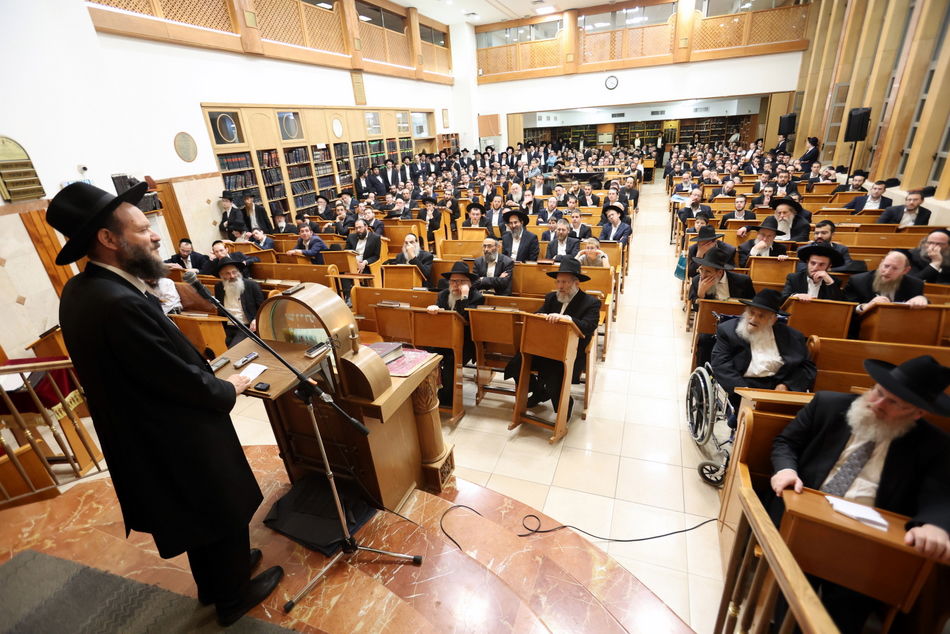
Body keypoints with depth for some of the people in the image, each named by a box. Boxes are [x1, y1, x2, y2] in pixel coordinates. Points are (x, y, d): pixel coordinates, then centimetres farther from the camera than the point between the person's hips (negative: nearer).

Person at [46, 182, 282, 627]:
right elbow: (182, 379, -26)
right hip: (176, 440, -9)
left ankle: (213, 582, 52)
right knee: (225, 512, 16)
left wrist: (213, 379, 6)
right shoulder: (120, 304, -33)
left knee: (201, 514, 29)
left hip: (143, 435, 9)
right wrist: (228, 389, -7)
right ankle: (233, 596, 41)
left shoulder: (79, 291, -1)